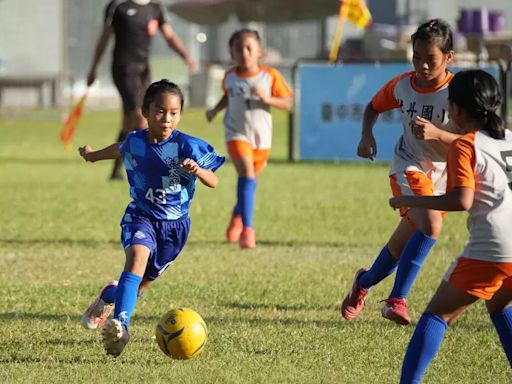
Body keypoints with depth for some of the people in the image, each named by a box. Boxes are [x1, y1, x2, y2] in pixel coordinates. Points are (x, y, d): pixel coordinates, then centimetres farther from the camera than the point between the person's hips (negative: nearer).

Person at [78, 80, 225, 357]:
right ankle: (119, 325, -42)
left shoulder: (187, 146, -15)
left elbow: (213, 182, -17)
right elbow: (118, 150, 21)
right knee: (137, 258, -30)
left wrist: (197, 170, -40)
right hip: (141, 216, 0)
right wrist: (93, 155, 42)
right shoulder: (134, 142, -5)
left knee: (143, 282, 9)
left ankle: (110, 296, 44)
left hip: (175, 224, 0)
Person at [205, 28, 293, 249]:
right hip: (237, 134, -1)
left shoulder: (270, 76, -8)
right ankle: (247, 229, -24)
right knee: (247, 175, -22)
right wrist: (216, 110, 9)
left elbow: (287, 103, -7)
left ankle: (237, 216, 49)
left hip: (261, 137, 1)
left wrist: (266, 98, -22)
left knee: (249, 179, 18)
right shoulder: (230, 77, -1)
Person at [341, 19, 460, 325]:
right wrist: (367, 135, -7)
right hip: (409, 165, -1)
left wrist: (436, 133, -37)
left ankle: (365, 282, 33)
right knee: (430, 225, -28)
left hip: (444, 174, 1)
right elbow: (374, 107, 11)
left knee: (403, 246, 6)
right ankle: (397, 299, -23)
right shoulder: (402, 86, -9)